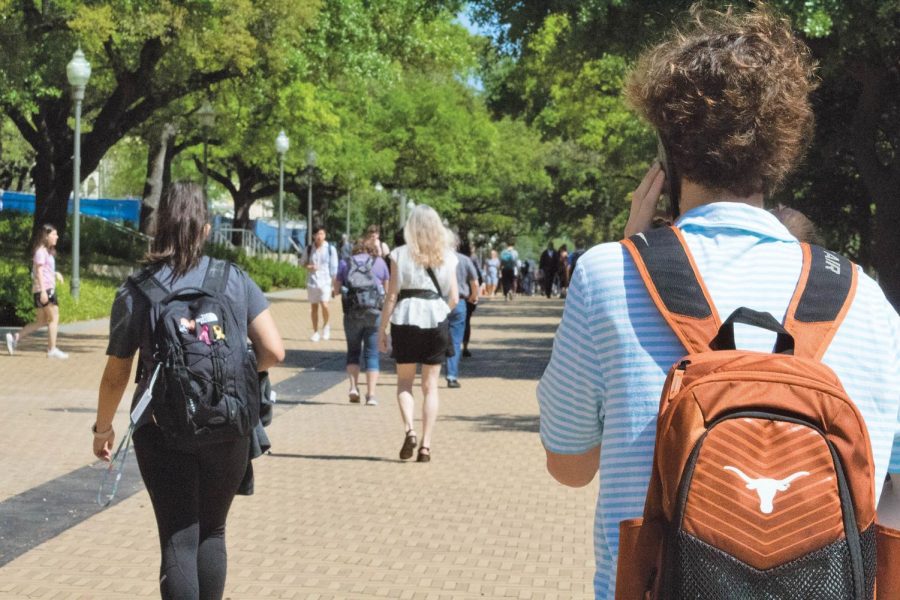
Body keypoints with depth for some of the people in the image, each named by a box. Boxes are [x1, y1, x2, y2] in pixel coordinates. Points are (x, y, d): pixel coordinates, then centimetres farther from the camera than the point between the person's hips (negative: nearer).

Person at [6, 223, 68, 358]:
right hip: (44, 288, -10)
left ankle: (15, 338, 11)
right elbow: (39, 271, -16)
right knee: (54, 318, -7)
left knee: (41, 321, 11)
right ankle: (52, 349, -6)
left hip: (47, 289, 10)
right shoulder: (41, 251, -9)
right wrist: (43, 291, -23)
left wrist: (56, 274, 11)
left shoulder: (47, 251, 20)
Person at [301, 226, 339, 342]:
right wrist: (308, 266, -8)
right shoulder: (309, 249, 4)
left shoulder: (330, 249, -1)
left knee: (324, 305, -16)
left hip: (325, 281, -2)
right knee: (313, 307, 6)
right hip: (312, 280, 2)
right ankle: (315, 332, 17)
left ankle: (325, 326, 11)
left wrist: (335, 282, -3)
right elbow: (302, 261, 14)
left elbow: (334, 267, 2)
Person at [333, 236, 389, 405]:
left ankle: (353, 387, 1)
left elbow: (337, 290, 7)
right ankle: (371, 394, 0)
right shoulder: (379, 262, 4)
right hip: (374, 313, -1)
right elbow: (387, 289, 10)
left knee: (353, 351, 16)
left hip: (352, 313, 1)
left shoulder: (345, 263, 6)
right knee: (372, 353, 5)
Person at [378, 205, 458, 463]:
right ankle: (426, 444, 3)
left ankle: (409, 429, -10)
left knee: (404, 382, 13)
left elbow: (391, 296, -5)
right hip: (436, 321, 1)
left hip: (405, 320, -1)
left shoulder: (400, 255, -3)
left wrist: (381, 329, 1)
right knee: (430, 386, 8)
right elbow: (454, 298, 3)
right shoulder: (447, 256, 4)